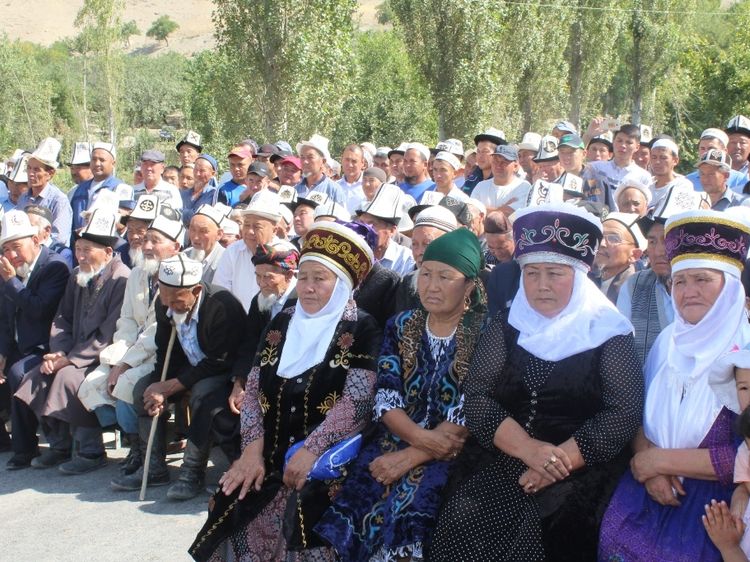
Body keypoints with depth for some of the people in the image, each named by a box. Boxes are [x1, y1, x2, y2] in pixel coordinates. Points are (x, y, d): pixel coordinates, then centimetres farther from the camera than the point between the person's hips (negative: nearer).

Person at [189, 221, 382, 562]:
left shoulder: (362, 330, -5)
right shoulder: (281, 324, 11)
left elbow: (356, 403, -15)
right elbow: (253, 390, 9)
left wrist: (309, 451, -21)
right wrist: (252, 449, -4)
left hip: (328, 462, -5)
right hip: (271, 458, 5)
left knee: (302, 517, -26)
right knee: (233, 509, -12)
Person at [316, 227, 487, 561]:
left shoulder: (485, 334, -4)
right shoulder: (401, 326, 9)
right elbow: (385, 398, 1)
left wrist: (410, 456, -15)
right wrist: (423, 438, -17)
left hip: (455, 455, -4)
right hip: (394, 443, 4)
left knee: (407, 514, -25)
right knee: (355, 504, -16)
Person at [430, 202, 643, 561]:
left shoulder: (608, 334, 0)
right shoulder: (506, 328, 8)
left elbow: (624, 412, -9)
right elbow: (476, 398, -1)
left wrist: (560, 461, -18)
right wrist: (527, 448, -17)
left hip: (581, 471, -2)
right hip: (502, 460, 3)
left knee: (539, 532, -22)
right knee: (461, 521, -16)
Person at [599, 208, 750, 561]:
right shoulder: (668, 342, 6)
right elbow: (641, 413, 11)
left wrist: (662, 460, -13)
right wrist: (648, 466, -9)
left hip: (714, 510, -5)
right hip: (646, 498, 5)